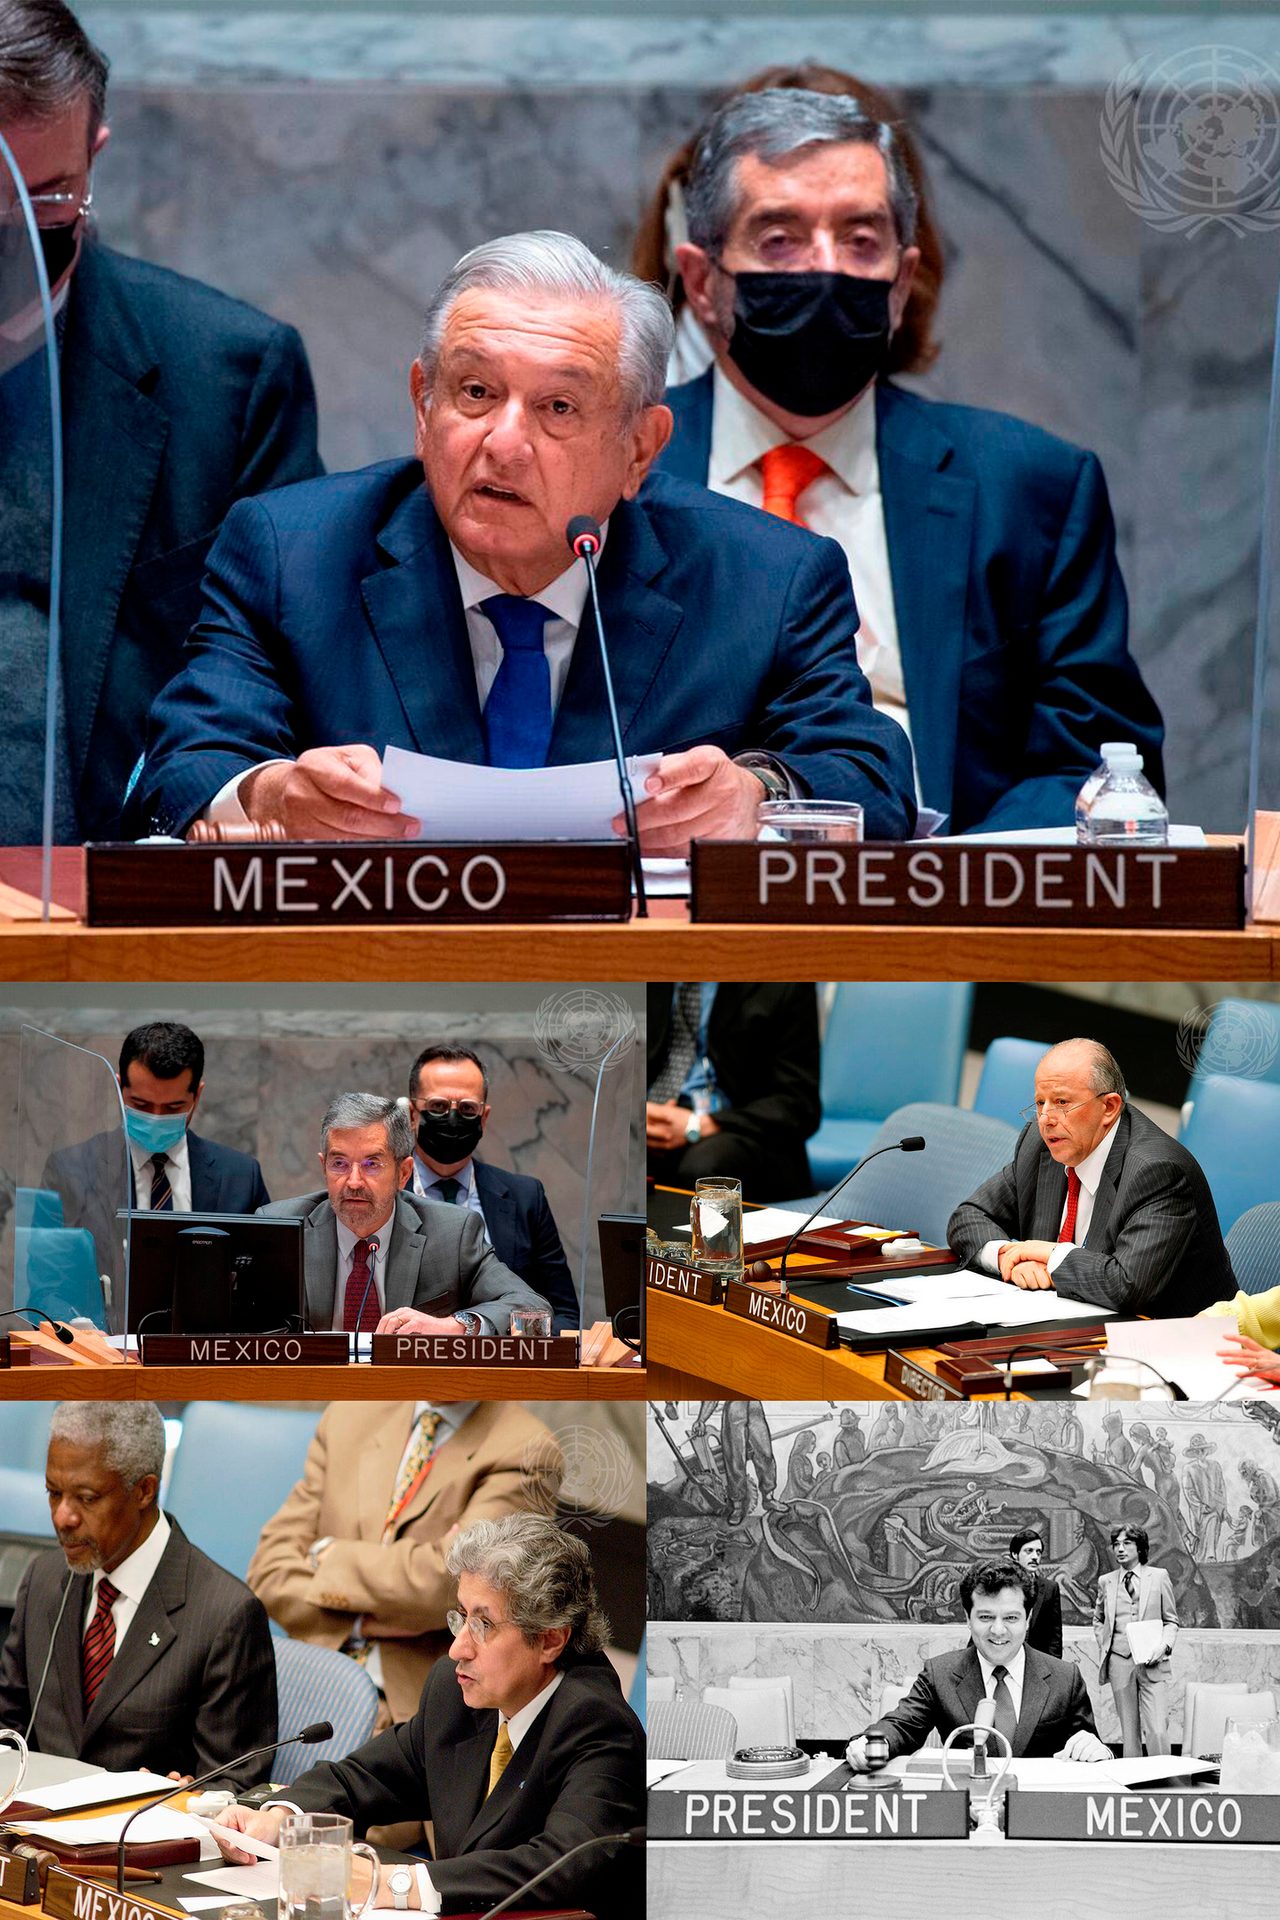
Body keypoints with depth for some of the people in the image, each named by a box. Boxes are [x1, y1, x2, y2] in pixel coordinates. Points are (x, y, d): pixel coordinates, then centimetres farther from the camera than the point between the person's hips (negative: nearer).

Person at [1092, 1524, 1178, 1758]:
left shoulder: (1159, 1577, 5)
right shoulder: (1106, 1582, 11)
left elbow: (1171, 1620, 8)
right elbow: (1098, 1620, 24)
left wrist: (1163, 1646, -9)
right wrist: (1104, 1646, 8)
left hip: (1152, 1662, -2)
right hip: (1119, 1662, 2)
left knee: (1157, 1730, -12)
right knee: (1129, 1730, 3)